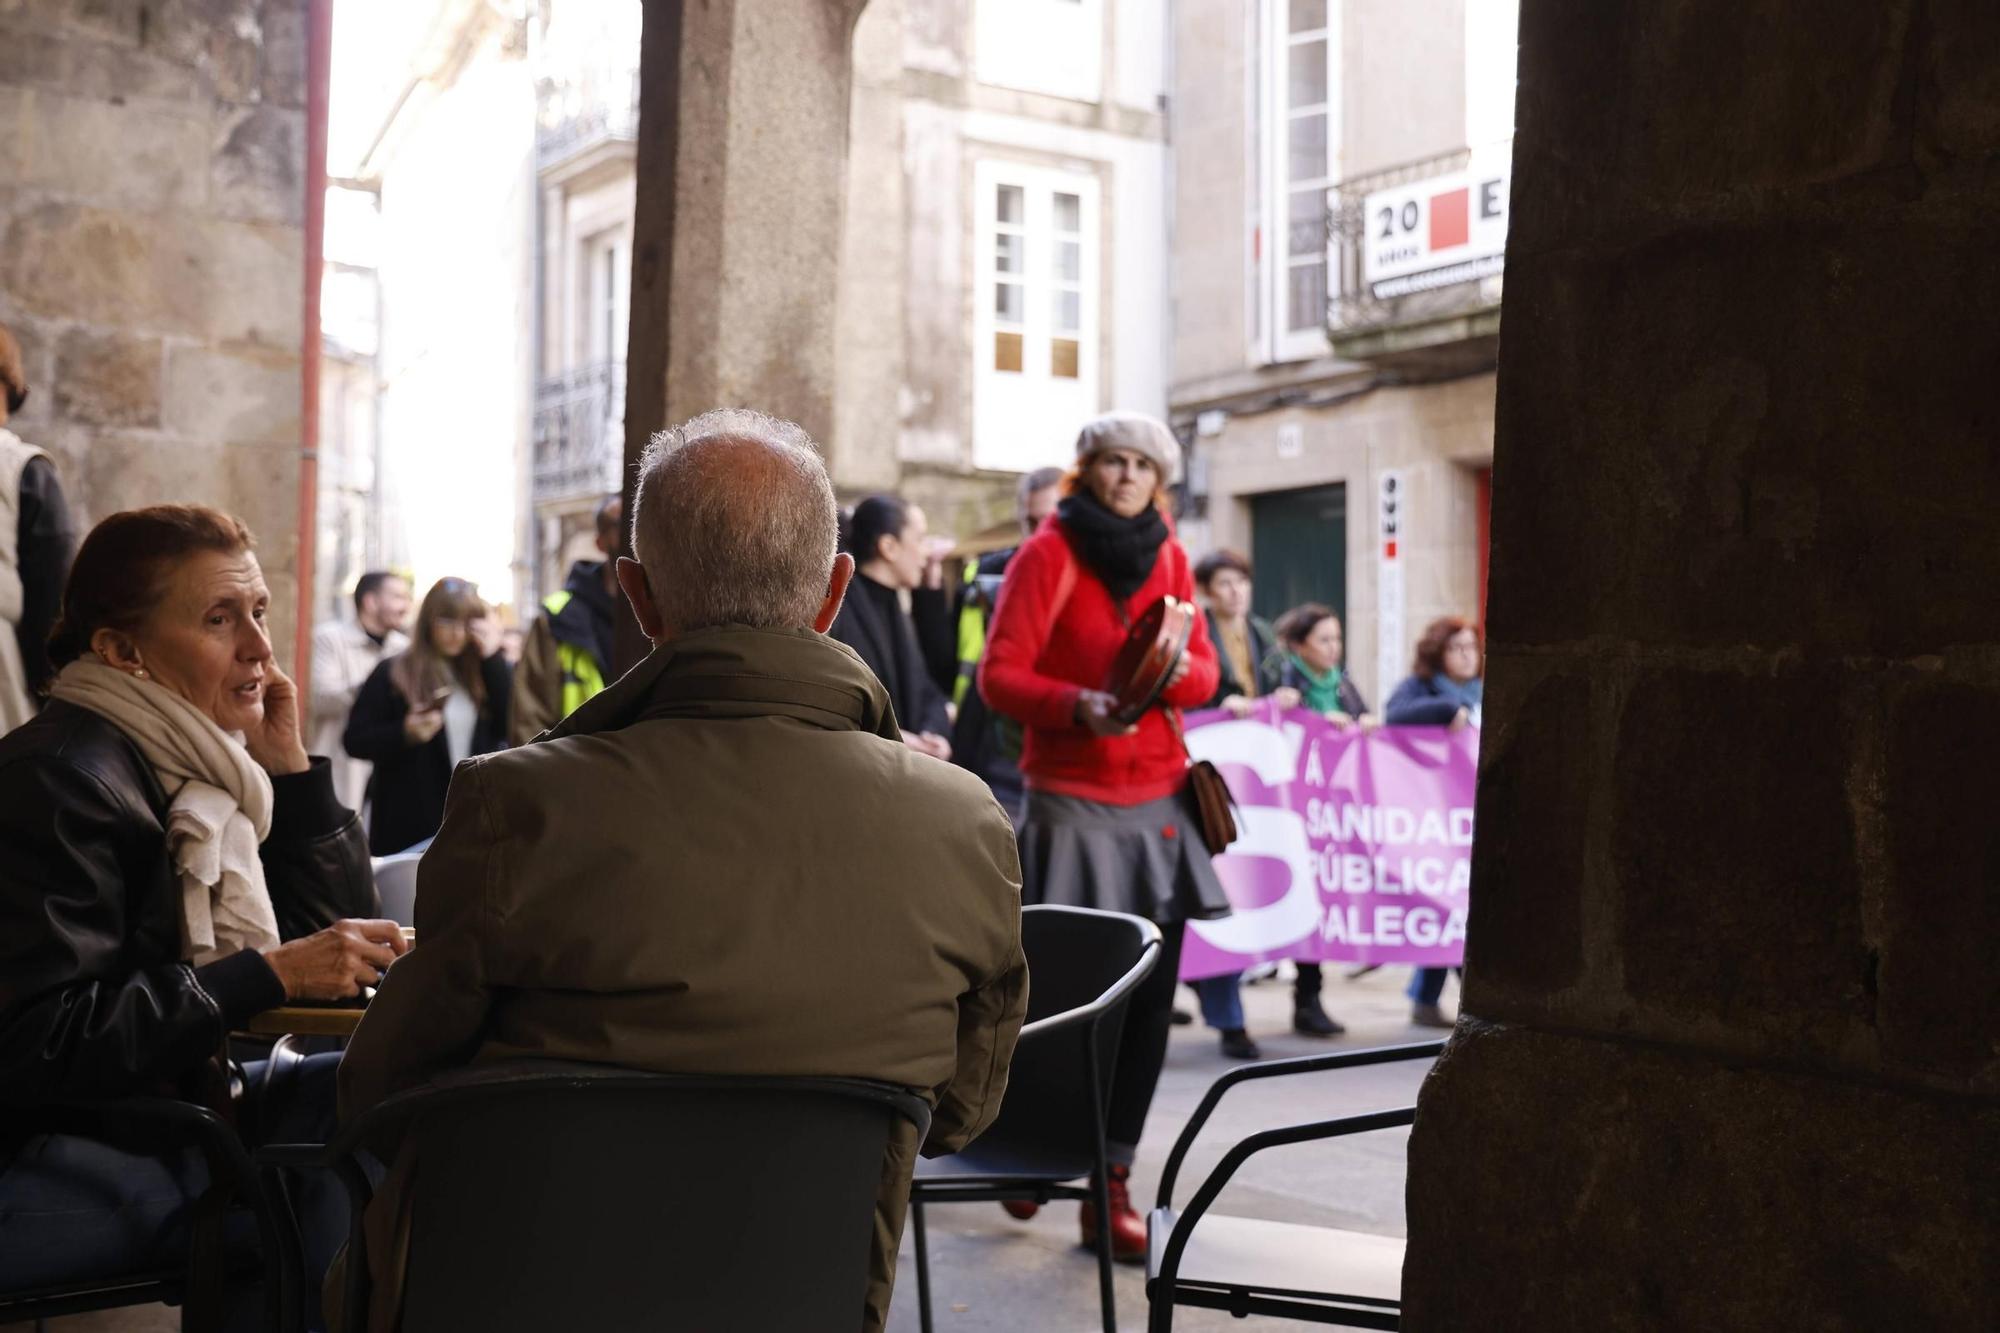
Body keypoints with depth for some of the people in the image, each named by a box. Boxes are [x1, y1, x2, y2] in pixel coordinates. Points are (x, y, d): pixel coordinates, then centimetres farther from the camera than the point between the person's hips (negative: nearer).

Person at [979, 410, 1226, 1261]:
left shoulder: (1169, 557, 11)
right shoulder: (1048, 554, -4)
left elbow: (1204, 672, 11)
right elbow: (999, 676, -9)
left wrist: (1180, 670, -12)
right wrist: (1079, 705, -25)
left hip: (1158, 803, 5)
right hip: (1073, 801, -4)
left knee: (1150, 995, 1)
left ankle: (1110, 1184, 10)